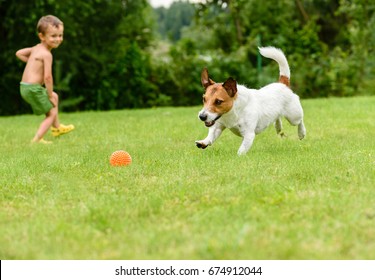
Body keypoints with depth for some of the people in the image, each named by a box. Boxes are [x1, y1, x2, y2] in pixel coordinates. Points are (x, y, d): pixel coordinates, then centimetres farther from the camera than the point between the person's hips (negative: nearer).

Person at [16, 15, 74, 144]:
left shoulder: (36, 48, 10)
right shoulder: (46, 54, -18)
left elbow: (19, 53, 21)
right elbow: (47, 77, -21)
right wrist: (50, 95, -10)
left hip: (25, 86, 10)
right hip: (33, 88, -10)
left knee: (55, 96, 28)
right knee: (52, 113, 0)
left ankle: (56, 128, 39)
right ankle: (36, 140, -5)